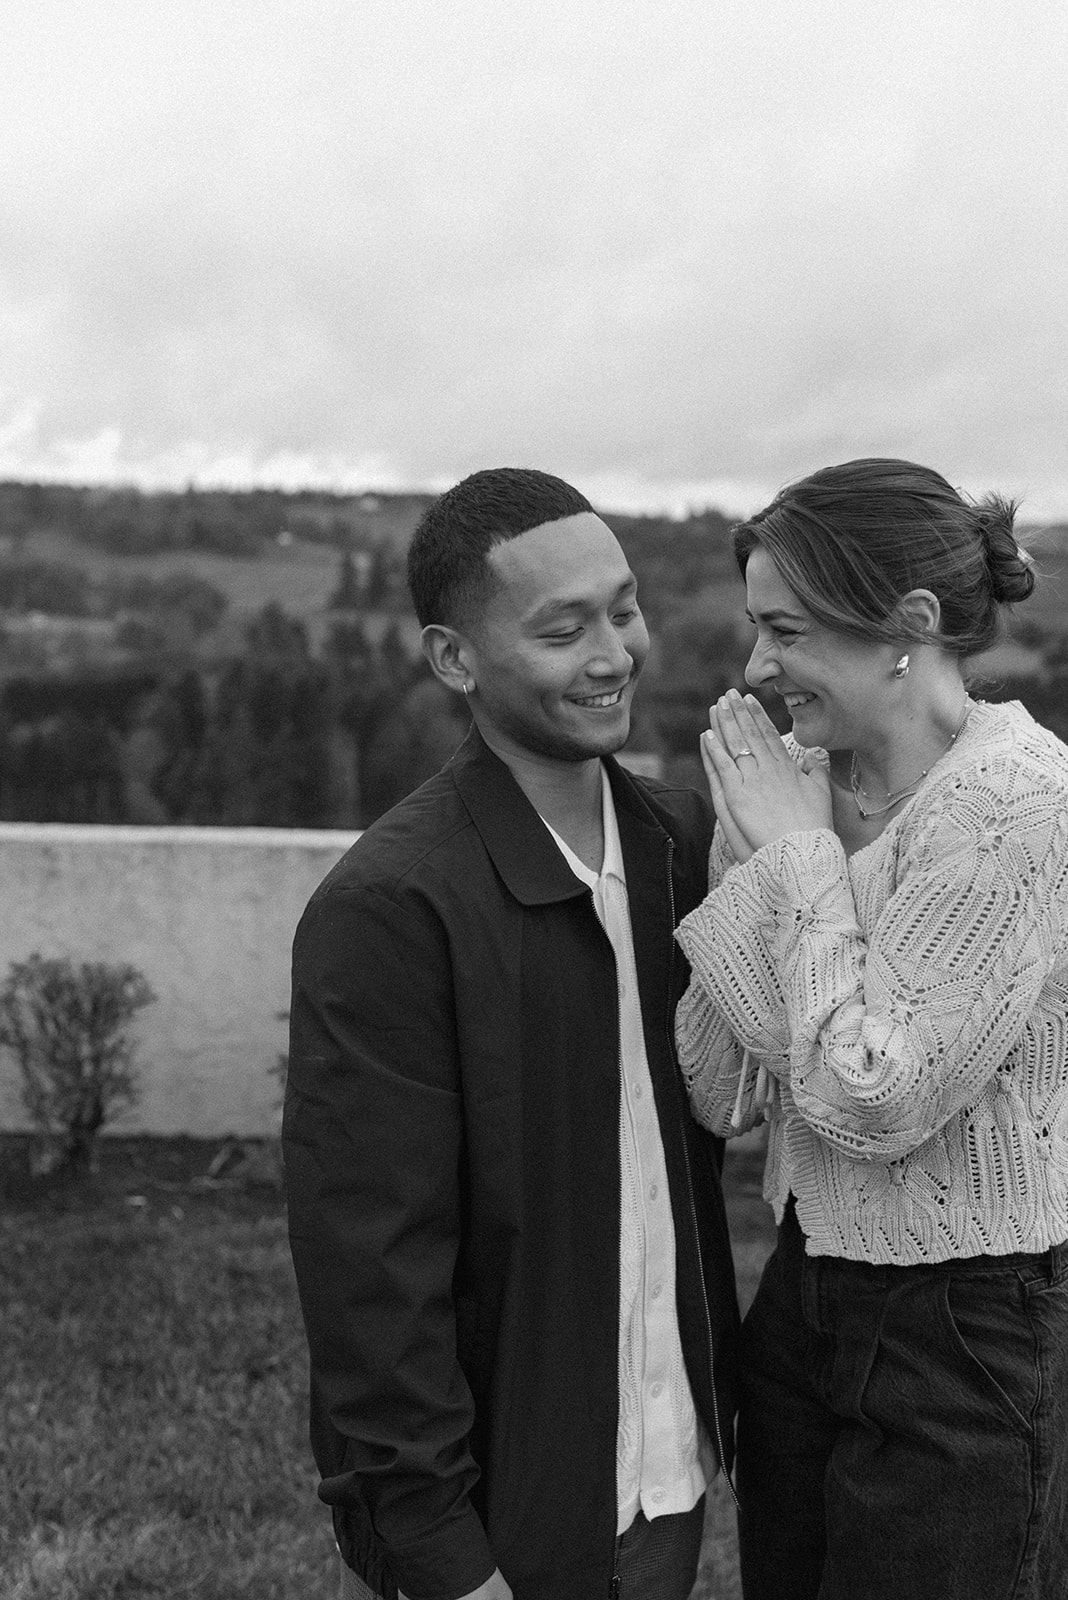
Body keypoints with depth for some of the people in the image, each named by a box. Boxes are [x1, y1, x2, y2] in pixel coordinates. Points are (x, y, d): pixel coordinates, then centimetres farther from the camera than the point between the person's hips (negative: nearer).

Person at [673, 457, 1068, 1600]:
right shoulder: (813, 787, 1)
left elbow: (872, 1100, -23)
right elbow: (725, 1096, -1)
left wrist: (801, 850, -16)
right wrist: (749, 853, -9)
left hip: (964, 1343, -7)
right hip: (803, 1309, 7)